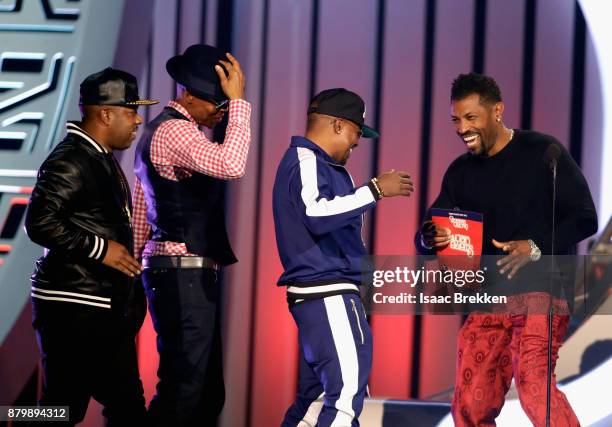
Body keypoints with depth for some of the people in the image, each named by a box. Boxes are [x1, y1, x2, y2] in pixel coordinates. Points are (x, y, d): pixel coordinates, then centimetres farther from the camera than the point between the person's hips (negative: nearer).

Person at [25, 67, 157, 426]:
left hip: (108, 309, 10)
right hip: (73, 309, -10)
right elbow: (39, 223, -24)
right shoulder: (70, 161, -14)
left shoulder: (104, 159, 17)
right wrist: (100, 249, -20)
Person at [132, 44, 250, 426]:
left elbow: (141, 214, 23)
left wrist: (135, 261, 26)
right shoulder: (174, 132, -14)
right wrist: (239, 101, -23)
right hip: (185, 274, -11)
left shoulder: (162, 130, 19)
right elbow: (232, 166, -30)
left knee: (207, 393, 12)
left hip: (186, 275, 11)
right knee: (184, 390, -10)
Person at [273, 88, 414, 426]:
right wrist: (375, 190, -24)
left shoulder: (316, 164, 21)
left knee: (316, 395, 13)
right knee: (347, 392, -17)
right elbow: (317, 214, -28)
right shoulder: (306, 161, -11)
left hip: (325, 295, 11)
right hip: (327, 292, -11)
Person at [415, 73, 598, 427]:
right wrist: (430, 239, -15)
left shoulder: (542, 152, -4)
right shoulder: (461, 173, 11)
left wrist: (535, 247, -21)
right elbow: (427, 235, 10)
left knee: (534, 383, -26)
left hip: (541, 290, -6)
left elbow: (584, 218, -6)